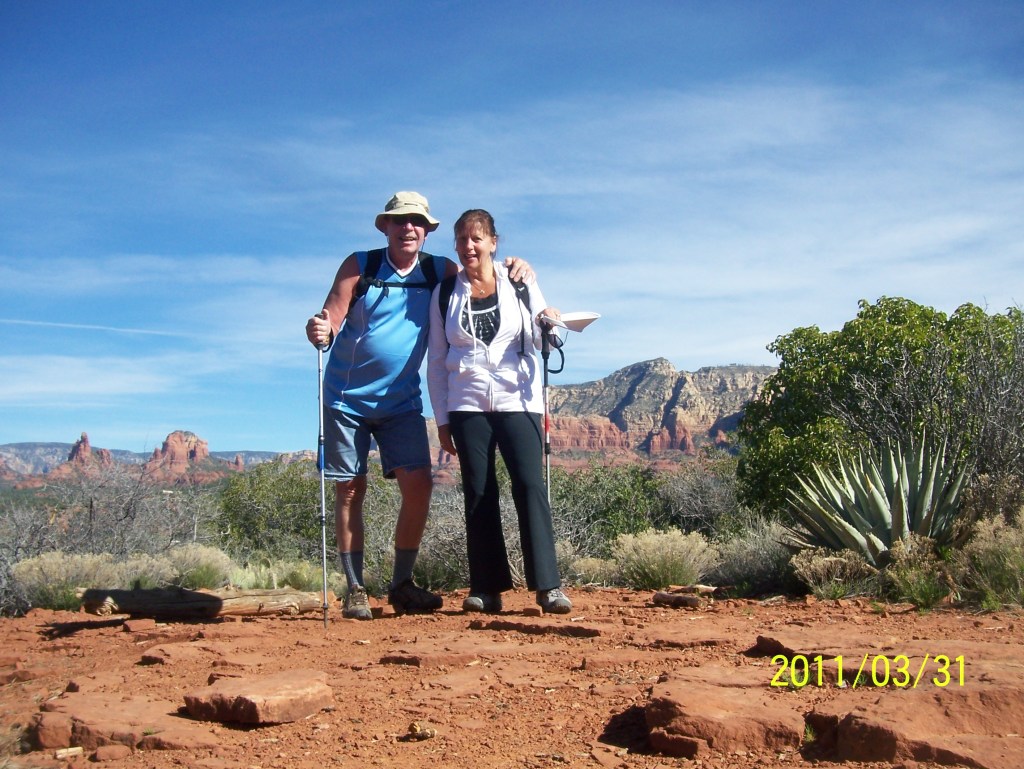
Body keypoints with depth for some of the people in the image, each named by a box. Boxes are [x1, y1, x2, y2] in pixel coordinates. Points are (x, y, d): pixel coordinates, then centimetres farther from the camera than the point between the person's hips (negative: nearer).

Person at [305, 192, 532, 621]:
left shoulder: (439, 272, 1)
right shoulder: (359, 266, -6)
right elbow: (330, 320, -11)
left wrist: (514, 269, -13)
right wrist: (320, 333, -35)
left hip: (402, 401, 2)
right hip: (347, 398, -2)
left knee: (418, 485, -8)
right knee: (350, 491, 1)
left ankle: (402, 585, 7)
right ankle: (354, 589, 11)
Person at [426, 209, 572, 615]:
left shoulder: (520, 284, 7)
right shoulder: (445, 293, 9)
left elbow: (540, 342, 11)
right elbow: (436, 360, 10)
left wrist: (548, 325, -13)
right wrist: (442, 419, 5)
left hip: (517, 401, -1)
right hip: (467, 406, 1)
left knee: (530, 485, -12)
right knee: (478, 494, 0)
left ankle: (547, 585, -10)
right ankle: (486, 589, 5)